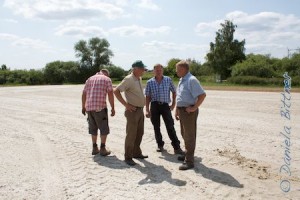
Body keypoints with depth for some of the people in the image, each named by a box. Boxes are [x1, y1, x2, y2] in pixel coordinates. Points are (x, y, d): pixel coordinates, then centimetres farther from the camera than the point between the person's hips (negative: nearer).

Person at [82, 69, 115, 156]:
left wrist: (83, 107, 21)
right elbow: (110, 94, -8)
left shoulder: (90, 79, 16)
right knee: (104, 128, 6)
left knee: (93, 128, 16)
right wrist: (113, 108, -5)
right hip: (100, 107, -5)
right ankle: (102, 149, 5)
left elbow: (84, 94, 13)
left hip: (89, 107, 5)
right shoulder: (107, 79, 3)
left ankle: (95, 148, 19)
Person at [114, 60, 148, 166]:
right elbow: (116, 91, -20)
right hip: (132, 111, -8)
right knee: (131, 134, -2)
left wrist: (142, 105, 15)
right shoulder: (128, 79, -15)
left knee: (139, 133, 16)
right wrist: (126, 104, -19)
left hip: (140, 110, 9)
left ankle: (137, 153, 29)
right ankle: (128, 157, 9)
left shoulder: (139, 79, 11)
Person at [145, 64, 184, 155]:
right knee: (156, 127, 7)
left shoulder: (168, 80, 3)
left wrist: (173, 103, 4)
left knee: (170, 126, -5)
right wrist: (147, 110, -1)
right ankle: (160, 145, 24)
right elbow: (147, 97, 4)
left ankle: (176, 147, -2)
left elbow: (174, 91, 12)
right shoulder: (150, 82, 3)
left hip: (165, 105, -1)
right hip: (154, 105, 1)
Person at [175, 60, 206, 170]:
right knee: (185, 134, 20)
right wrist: (177, 110, 18)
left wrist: (194, 108, -22)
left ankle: (189, 161, 7)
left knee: (189, 135, -1)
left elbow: (202, 95, -25)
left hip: (189, 111, -9)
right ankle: (188, 154, 37)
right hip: (182, 110, 9)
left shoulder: (191, 80, -18)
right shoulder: (181, 80, 11)